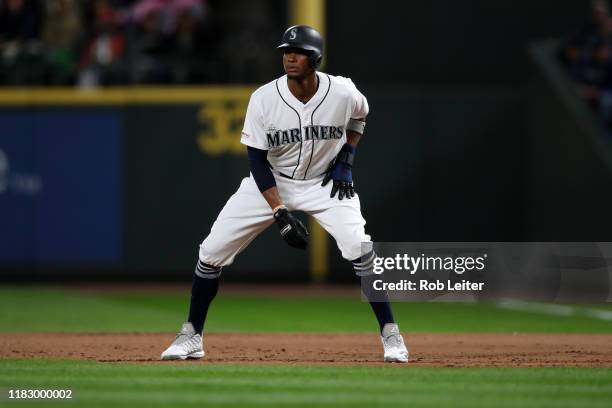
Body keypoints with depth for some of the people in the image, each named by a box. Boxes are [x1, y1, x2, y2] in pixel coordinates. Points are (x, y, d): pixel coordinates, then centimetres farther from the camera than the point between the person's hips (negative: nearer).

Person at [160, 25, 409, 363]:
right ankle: (191, 336, 11)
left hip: (324, 181, 0)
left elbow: (359, 116, 8)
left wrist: (346, 160, -6)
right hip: (271, 183, 1)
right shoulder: (263, 99, -21)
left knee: (358, 248, -23)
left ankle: (390, 334, -9)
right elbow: (257, 161, -15)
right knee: (212, 251, -6)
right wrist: (280, 214, -23)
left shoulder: (343, 93, -18)